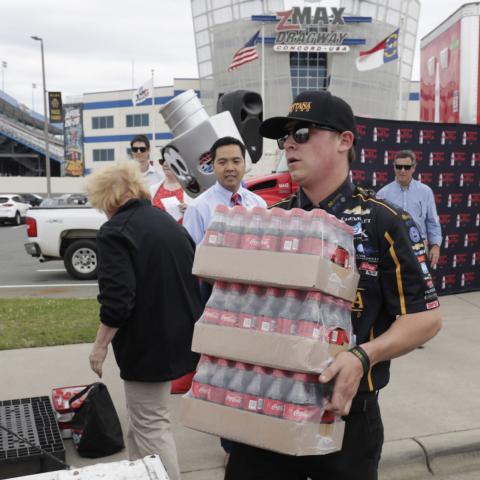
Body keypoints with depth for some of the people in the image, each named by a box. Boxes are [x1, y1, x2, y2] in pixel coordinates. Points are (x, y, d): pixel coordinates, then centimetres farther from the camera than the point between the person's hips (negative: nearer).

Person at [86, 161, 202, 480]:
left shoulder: (115, 232, -14)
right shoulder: (170, 223, 11)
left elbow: (117, 301, -22)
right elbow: (194, 279, 18)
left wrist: (101, 344, -10)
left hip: (148, 342, -8)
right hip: (179, 335, 9)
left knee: (151, 424, 3)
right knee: (144, 415, 23)